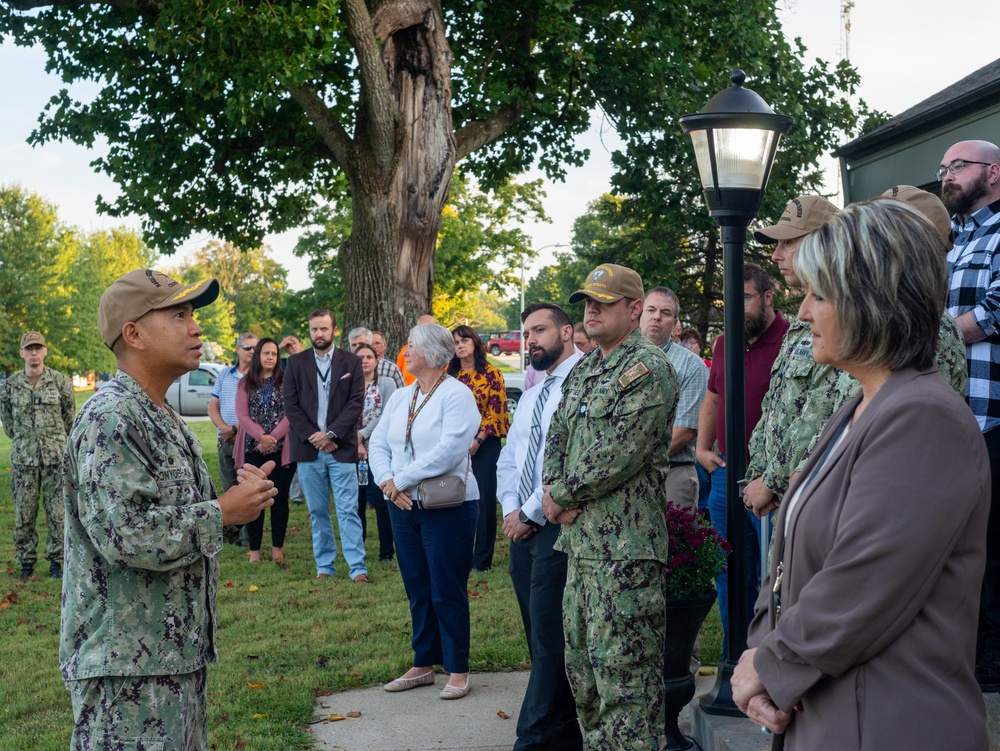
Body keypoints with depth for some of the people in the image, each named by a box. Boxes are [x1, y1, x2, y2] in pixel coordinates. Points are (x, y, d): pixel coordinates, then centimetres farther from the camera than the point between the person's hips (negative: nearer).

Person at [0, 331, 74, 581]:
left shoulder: (61, 382, -2)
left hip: (55, 457, -1)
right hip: (23, 458, 1)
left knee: (57, 511, 2)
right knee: (23, 513, 4)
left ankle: (55, 560, 13)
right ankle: (26, 562, 14)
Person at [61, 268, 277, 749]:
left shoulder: (164, 419, 16)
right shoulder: (110, 419, -17)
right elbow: (124, 536, -27)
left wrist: (241, 493, 7)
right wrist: (223, 513, -15)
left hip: (179, 651, 10)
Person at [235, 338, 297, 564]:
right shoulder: (245, 384, 8)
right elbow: (242, 415, -1)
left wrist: (273, 438, -15)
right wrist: (261, 437, -16)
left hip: (281, 449, -1)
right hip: (253, 449, 1)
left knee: (279, 498, 2)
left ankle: (277, 548, 9)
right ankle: (254, 549, 6)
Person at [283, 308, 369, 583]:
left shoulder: (351, 362, 5)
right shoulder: (295, 363, 8)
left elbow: (356, 403, -2)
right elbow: (290, 404, 3)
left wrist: (331, 434, -11)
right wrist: (312, 436, -8)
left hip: (341, 447, -2)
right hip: (308, 447, 2)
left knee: (348, 509, -4)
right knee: (318, 511, 7)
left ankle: (358, 568, -3)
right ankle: (324, 567, 14)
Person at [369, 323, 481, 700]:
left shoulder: (456, 394, -10)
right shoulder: (400, 397, 12)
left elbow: (450, 450, -21)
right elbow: (377, 443, 11)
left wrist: (401, 479, -16)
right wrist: (387, 480, -9)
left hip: (448, 508, -7)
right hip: (404, 508, 7)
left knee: (447, 591, -1)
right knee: (417, 590, 13)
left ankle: (458, 671, 9)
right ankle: (423, 665, 24)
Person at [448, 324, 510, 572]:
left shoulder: (491, 374, -1)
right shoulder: (448, 374, 8)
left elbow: (496, 412, -4)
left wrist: (478, 440, -12)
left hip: (484, 445, -3)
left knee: (485, 500, -1)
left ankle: (482, 559, 7)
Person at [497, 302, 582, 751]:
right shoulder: (531, 397, 20)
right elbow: (508, 460, 23)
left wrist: (531, 513, -14)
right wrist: (511, 510, 5)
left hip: (557, 527, -9)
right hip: (523, 528, 9)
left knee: (550, 641, -8)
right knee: (540, 638, 12)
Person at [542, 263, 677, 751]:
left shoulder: (648, 369, -11)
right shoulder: (583, 371, 18)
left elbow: (619, 453, -19)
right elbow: (557, 436, 18)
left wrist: (561, 496, -10)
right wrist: (553, 489, -2)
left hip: (625, 546, -9)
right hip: (579, 540, 9)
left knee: (622, 667, -8)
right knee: (581, 661, 16)